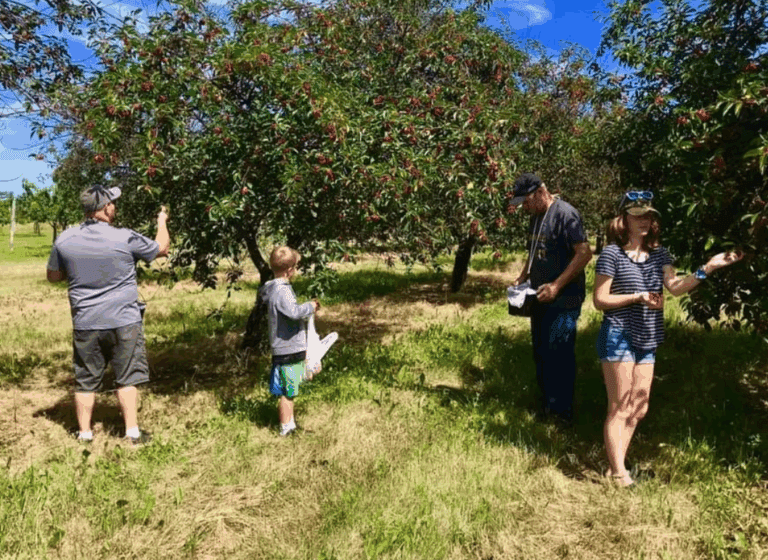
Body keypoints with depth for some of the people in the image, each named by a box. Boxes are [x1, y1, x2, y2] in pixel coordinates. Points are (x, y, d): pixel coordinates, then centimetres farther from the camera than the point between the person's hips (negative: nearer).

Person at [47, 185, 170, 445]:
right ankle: (132, 431, 11)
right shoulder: (125, 238, -13)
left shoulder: (64, 240, -2)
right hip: (123, 321, -3)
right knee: (127, 378, 8)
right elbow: (162, 248, 3)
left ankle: (84, 433, 22)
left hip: (85, 324, 3)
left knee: (86, 381, 14)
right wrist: (162, 221, 19)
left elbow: (53, 276, 12)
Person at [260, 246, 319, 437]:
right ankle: (285, 427, 15)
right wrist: (310, 307, -19)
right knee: (287, 391, 3)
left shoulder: (273, 288, 8)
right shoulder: (282, 290, -21)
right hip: (289, 350, -9)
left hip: (285, 348, 10)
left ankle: (289, 423, 31)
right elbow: (294, 312, -35)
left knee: (288, 390, 19)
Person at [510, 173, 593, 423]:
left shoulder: (565, 214, -15)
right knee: (541, 353, 14)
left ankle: (562, 412, 8)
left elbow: (584, 253, -20)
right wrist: (523, 276, 8)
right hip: (541, 298, 9)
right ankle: (546, 405, 28)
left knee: (559, 355, -5)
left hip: (564, 300, -9)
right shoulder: (536, 217, 12)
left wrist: (556, 286, -23)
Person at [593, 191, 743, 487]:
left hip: (646, 342, 7)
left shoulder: (658, 254, 8)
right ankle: (619, 474, 10)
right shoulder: (612, 253, -11)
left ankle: (614, 467, 27)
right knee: (620, 408, 0)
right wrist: (638, 297, -21)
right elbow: (600, 300, -12)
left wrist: (708, 268, -18)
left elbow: (676, 286, -7)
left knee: (638, 409, 14)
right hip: (618, 338, -7)